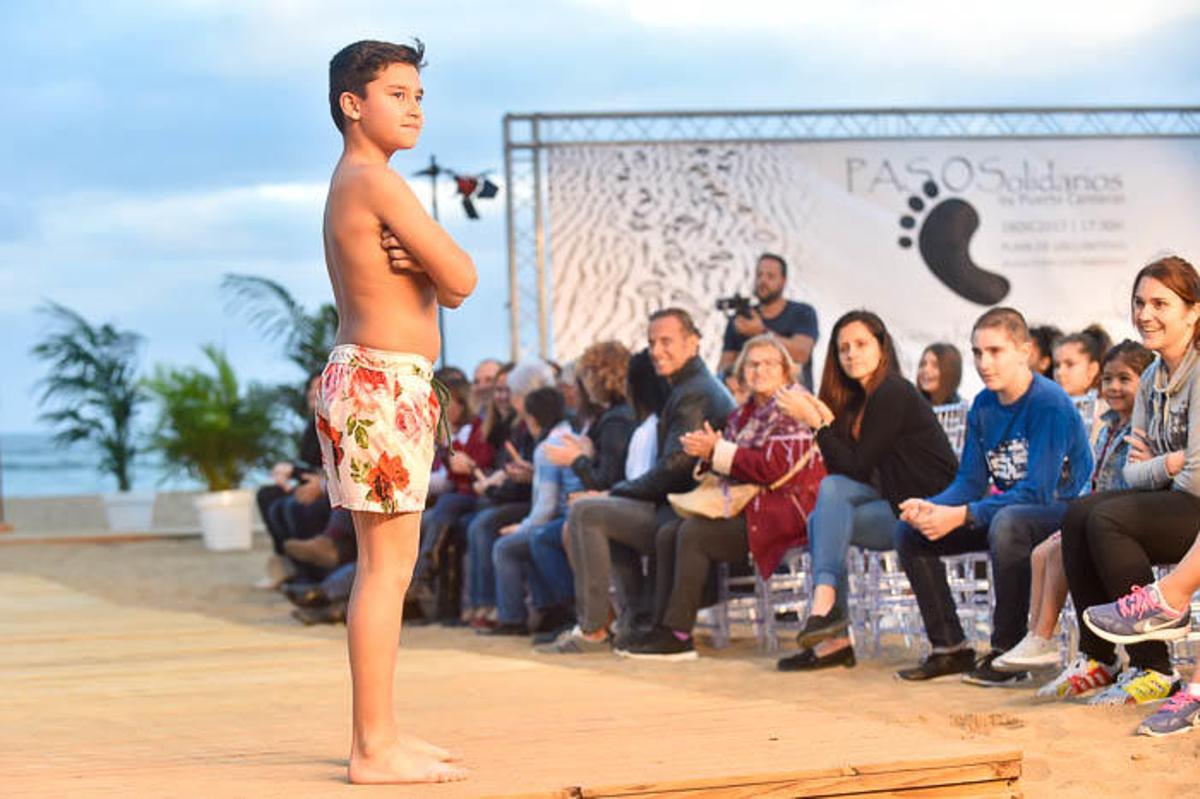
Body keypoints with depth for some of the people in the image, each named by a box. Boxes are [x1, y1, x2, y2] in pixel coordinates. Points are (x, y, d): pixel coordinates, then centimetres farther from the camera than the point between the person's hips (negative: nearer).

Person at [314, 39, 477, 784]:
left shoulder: (351, 184, 18)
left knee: (386, 565, 14)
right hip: (383, 384, -11)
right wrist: (448, 256, 4)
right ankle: (375, 749, -6)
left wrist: (430, 263, -3)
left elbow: (450, 288, 19)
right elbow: (461, 278, -17)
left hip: (380, 384, 11)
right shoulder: (377, 181, -13)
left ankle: (380, 734, 21)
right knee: (389, 565, -9)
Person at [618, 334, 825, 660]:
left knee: (694, 533, -23)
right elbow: (734, 467, 17)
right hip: (748, 507, 9)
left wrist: (717, 452, -15)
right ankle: (662, 628, -9)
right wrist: (705, 452, -6)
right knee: (668, 533, -3)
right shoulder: (744, 415, 18)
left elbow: (773, 467, -18)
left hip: (784, 514, -9)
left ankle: (678, 636, -23)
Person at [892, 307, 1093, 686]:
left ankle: (1007, 653, -28)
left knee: (1007, 523, -40)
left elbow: (1037, 491, -27)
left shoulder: (1050, 403, -20)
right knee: (909, 531, -1)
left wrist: (960, 516, -32)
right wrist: (929, 508, -17)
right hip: (1008, 508, 8)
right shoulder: (983, 406, 4)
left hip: (1061, 511, -8)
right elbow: (970, 482, 5)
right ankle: (950, 648, 3)